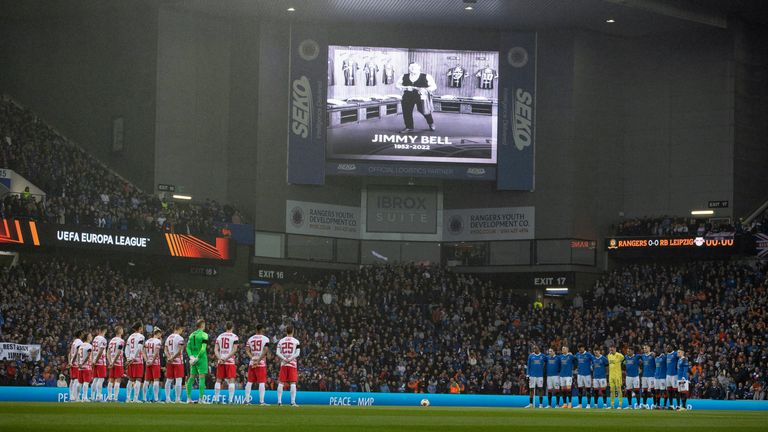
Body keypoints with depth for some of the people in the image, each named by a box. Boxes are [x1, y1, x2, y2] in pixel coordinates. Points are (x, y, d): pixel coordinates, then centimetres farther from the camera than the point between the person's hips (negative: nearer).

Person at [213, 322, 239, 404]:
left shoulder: (220, 336, 11)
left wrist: (220, 358, -6)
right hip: (230, 361, -4)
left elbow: (216, 350, 4)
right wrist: (226, 358, -11)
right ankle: (230, 399, -11)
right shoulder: (234, 337, -3)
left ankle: (216, 399, 11)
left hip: (220, 361, 4)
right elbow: (234, 350, -12)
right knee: (231, 380, -2)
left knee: (218, 380, 10)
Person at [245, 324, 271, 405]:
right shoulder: (265, 339, -3)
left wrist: (252, 358, -7)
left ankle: (247, 400, 8)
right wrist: (259, 360, -12)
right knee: (262, 382, -3)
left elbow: (247, 350, 2)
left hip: (252, 362, 4)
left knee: (249, 382, 8)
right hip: (262, 363, -4)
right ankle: (261, 401, -9)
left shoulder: (250, 339, 9)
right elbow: (265, 351, -13)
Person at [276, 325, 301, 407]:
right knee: (293, 383, -2)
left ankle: (279, 401, 3)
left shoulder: (281, 341, 6)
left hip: (283, 364, 2)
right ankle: (293, 401, -8)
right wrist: (290, 359, -8)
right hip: (292, 363, -2)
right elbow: (297, 353, -9)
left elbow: (277, 353, -1)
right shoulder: (296, 341, -1)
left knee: (281, 382, 6)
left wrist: (284, 359, -7)